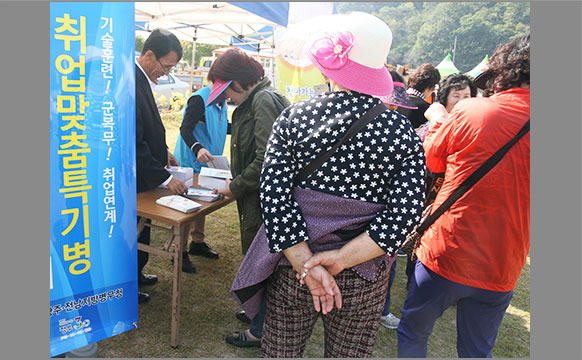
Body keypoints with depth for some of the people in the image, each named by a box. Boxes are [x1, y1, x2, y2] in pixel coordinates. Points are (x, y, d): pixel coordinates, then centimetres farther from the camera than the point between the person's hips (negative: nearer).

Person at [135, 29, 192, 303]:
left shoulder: (142, 79, 4)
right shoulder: (131, 83, -26)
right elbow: (134, 144, -27)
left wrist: (162, 151, 13)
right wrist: (165, 178, -24)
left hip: (143, 174, 9)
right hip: (134, 178, -9)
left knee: (141, 229, 23)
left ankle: (136, 274, 42)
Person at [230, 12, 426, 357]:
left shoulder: (294, 116, -10)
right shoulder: (404, 133, -8)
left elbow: (275, 195, -17)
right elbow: (403, 215, -16)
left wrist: (305, 264, -16)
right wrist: (340, 259, -16)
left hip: (291, 266, 0)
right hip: (364, 283, 1)